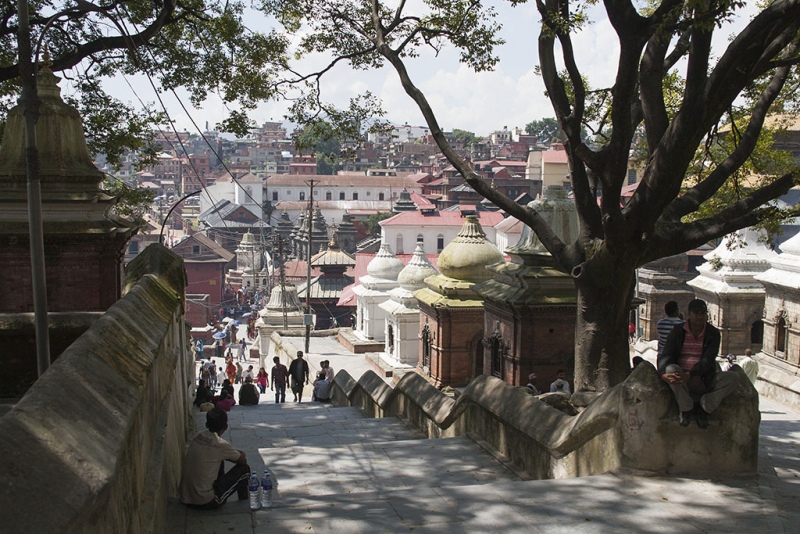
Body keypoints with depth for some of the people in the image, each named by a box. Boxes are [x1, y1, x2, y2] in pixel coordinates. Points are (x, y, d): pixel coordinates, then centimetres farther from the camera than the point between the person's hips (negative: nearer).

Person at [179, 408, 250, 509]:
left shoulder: (198, 437, 3)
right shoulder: (220, 445, -16)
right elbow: (243, 461, 1)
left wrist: (235, 453, 22)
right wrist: (239, 455, 21)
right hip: (206, 502, -7)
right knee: (244, 469, 5)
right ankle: (243, 499, 29)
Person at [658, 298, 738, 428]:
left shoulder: (713, 333, 3)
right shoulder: (678, 332, 3)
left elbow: (707, 360, -11)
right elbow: (665, 356, -7)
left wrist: (690, 374, -31)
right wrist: (664, 374, -32)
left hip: (704, 381, 1)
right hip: (681, 382, -1)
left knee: (733, 378, -24)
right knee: (671, 369, -35)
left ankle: (703, 407, -10)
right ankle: (685, 408, -13)